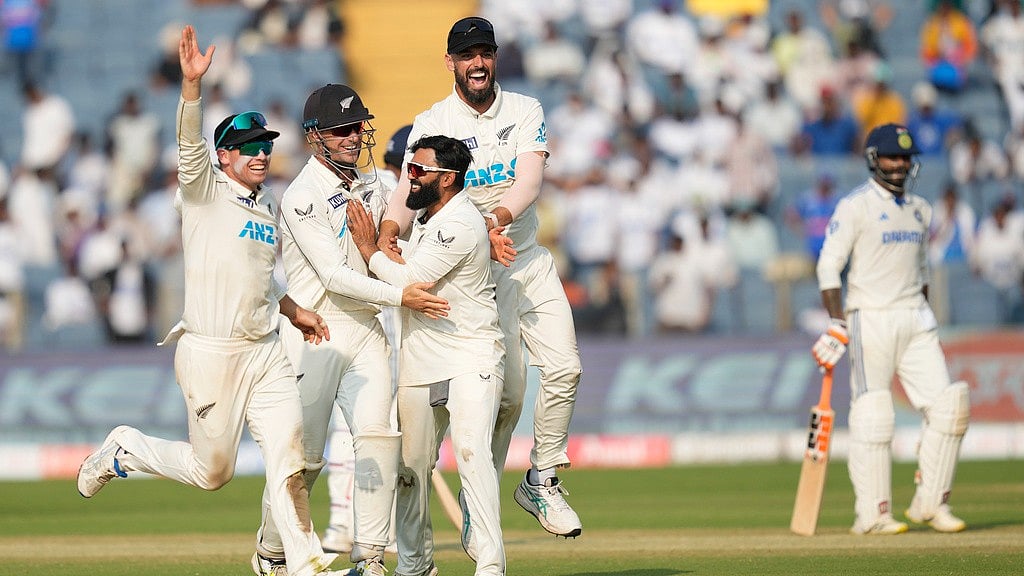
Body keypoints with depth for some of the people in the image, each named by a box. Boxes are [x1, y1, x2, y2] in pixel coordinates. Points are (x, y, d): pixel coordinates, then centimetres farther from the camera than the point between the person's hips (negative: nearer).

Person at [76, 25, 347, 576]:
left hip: (265, 352, 6)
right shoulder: (206, 192, -7)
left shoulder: (267, 204, 15)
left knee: (289, 460, -3)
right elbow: (190, 144, -26)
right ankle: (124, 450, 25)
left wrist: (292, 309, 17)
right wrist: (192, 83, -40)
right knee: (212, 470, 1)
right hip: (211, 353, -6)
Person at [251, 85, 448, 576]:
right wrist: (400, 296, -28)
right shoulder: (302, 197, -13)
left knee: (379, 435, -10)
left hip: (365, 331, 6)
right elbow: (335, 276, -20)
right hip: (314, 331, -6)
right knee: (303, 455, -1)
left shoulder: (370, 182, 11)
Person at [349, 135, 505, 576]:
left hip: (470, 361, -9)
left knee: (471, 452, -22)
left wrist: (369, 248, -3)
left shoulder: (460, 224, -16)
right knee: (410, 467, 10)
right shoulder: (423, 218, 14)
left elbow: (409, 281, -17)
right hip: (419, 365, 9)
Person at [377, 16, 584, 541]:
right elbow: (409, 189, -19)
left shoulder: (525, 112, 4)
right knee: (505, 389, -10)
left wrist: (500, 215, -33)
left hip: (528, 257, 3)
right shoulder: (431, 124, -4)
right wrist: (387, 231, -40)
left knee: (563, 367, -10)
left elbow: (529, 181, -12)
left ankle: (542, 481, 7)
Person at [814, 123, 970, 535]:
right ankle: (871, 514, -2)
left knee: (948, 405, -3)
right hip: (871, 319, -6)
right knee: (873, 416, -6)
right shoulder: (855, 206, -5)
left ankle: (930, 504, 6)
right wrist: (837, 324, -17)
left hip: (916, 319, 6)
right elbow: (829, 265, -9)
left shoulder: (920, 210, 16)